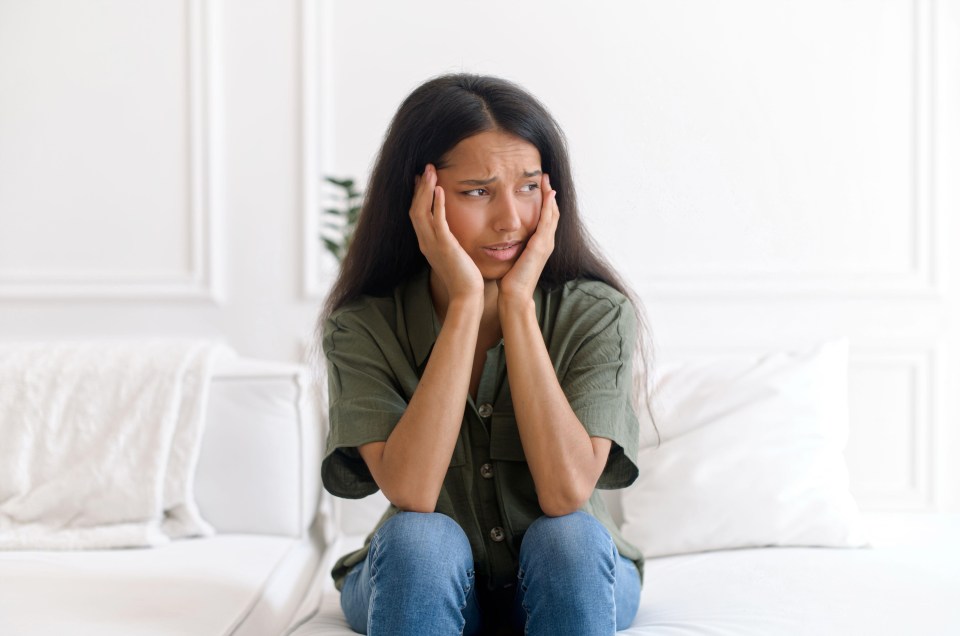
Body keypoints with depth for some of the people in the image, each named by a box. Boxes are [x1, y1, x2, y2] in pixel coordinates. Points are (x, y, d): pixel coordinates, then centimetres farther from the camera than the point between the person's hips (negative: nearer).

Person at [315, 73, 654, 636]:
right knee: (420, 537, -32)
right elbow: (411, 494, -29)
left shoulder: (596, 315, -14)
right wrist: (466, 302, -29)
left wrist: (517, 301, -27)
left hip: (567, 577, 1)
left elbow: (566, 493, -27)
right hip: (419, 584, 0)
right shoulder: (363, 327, -14)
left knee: (567, 533, -32)